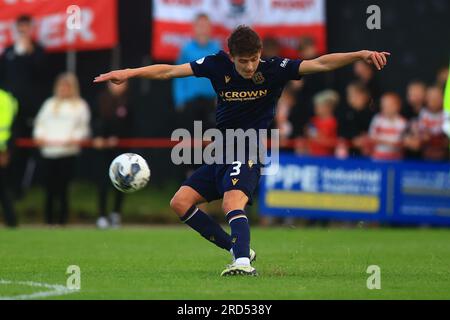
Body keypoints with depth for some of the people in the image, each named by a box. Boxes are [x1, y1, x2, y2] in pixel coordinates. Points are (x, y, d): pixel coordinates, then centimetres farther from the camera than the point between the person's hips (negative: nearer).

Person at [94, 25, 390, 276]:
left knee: (232, 203, -31)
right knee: (180, 202, 0)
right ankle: (239, 250, 4)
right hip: (221, 153, 6)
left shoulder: (274, 69, -8)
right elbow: (169, 71, 4)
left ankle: (243, 263, -46)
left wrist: (361, 54, -26)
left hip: (249, 155, -6)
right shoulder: (218, 65, -1)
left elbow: (320, 64, -15)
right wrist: (129, 73, -3)